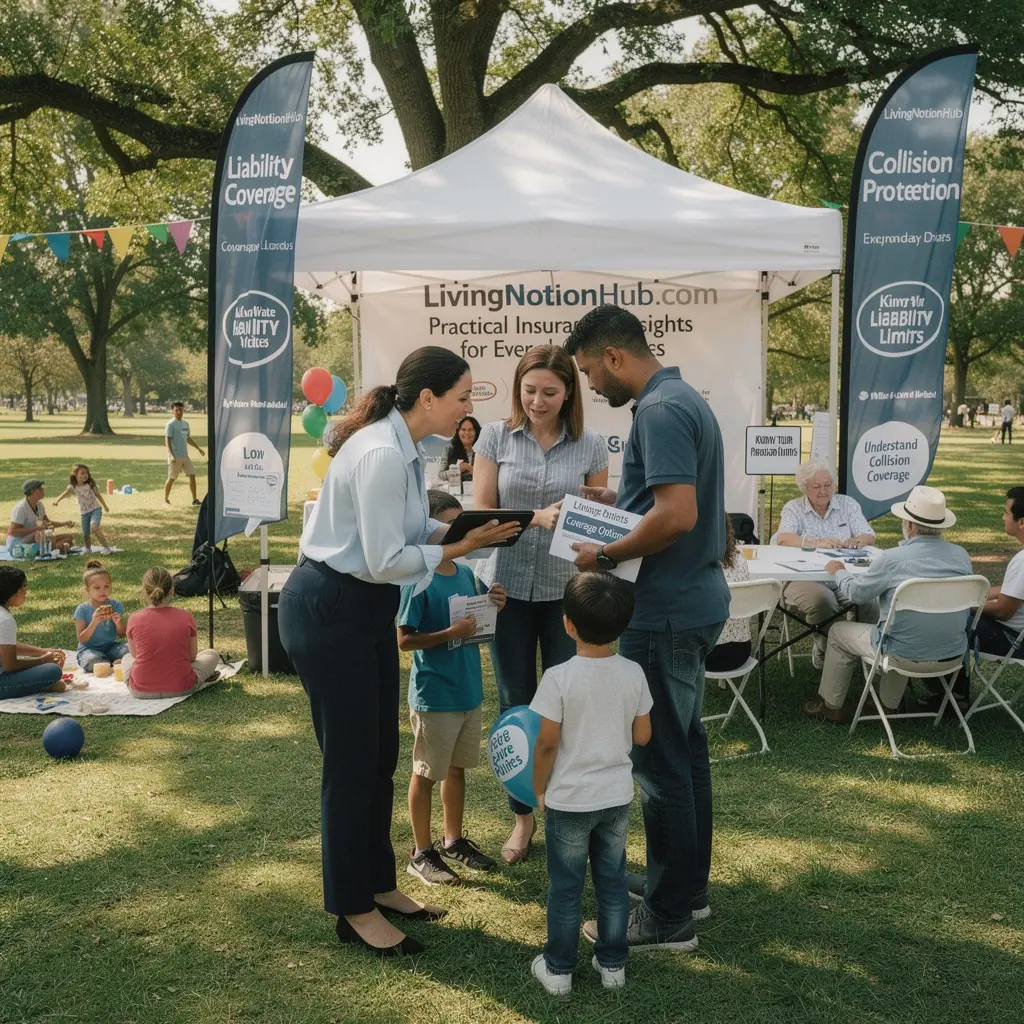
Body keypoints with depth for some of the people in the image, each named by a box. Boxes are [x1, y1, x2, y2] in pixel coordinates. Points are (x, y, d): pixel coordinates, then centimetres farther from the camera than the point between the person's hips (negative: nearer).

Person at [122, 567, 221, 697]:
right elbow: (192, 656, 5)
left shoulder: (134, 619, -7)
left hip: (141, 690, 0)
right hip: (181, 688, 0)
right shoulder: (186, 617, -7)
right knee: (212, 654, 26)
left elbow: (134, 655, 10)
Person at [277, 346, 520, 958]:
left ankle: (378, 884, 33)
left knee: (382, 753, 17)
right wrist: (459, 548, -16)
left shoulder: (405, 447, 6)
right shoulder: (382, 455, -25)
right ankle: (354, 910, 20)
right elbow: (385, 561, -24)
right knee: (352, 760, 3)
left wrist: (459, 530, -6)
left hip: (368, 609, 10)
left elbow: (410, 530, 9)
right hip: (330, 612, -10)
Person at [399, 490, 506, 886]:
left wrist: (492, 608, -3)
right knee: (425, 773, 7)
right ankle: (422, 853, 20)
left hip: (469, 690, 7)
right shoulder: (418, 581, -17)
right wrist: (450, 634, -26)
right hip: (433, 696, -7)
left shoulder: (466, 574, 4)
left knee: (457, 767, 19)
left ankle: (454, 841, 35)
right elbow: (404, 640, -18)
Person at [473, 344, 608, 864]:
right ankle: (522, 816, 25)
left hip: (565, 590, 0)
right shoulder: (496, 437, -1)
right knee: (516, 704, 9)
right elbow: (482, 513, -4)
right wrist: (537, 518, -21)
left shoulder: (590, 444, -1)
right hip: (508, 586, 1)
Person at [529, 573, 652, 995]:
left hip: (569, 801, -4)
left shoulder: (559, 678, -20)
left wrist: (539, 790, 0)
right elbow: (642, 737, 0)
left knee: (565, 888, 11)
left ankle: (558, 968, 22)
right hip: (617, 797, 4)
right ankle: (612, 963, 29)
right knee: (612, 882, 17)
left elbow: (547, 743, -15)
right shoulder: (633, 674, -8)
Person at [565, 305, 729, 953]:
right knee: (685, 745, 19)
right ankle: (689, 882, 32)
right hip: (696, 598, 11)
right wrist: (620, 502, 14)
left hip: (667, 609, -11)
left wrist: (606, 556, -18)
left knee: (661, 758, -1)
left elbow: (678, 514, -28)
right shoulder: (686, 399, 13)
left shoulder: (660, 411, -19)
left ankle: (669, 917, 10)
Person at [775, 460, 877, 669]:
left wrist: (856, 541, -19)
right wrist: (817, 543, -25)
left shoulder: (848, 504, 15)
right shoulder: (793, 508, 8)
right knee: (822, 600, -36)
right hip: (807, 579, -2)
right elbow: (783, 538, -10)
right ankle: (824, 647, -10)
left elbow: (869, 537, 6)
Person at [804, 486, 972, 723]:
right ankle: (890, 705, 44)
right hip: (953, 652, 5)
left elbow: (856, 592, -4)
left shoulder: (892, 559, -20)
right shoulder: (961, 556, -6)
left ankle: (830, 705, 34)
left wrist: (839, 572, 17)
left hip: (906, 653, -5)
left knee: (839, 632, 19)